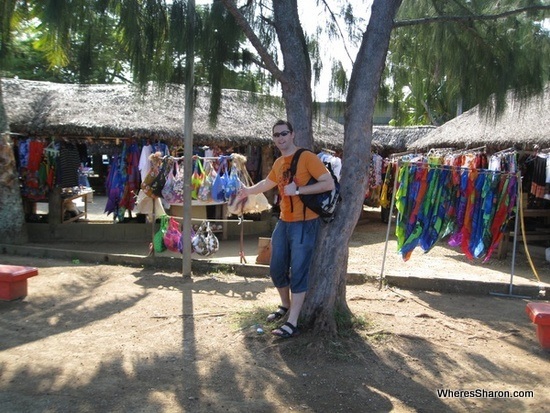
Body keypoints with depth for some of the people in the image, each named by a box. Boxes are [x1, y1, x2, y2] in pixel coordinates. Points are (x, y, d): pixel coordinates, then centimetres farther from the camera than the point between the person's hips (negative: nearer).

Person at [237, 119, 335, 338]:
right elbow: (268, 183, 32)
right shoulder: (278, 163, 11)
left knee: (298, 272, -6)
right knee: (276, 269, 13)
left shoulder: (307, 157, -11)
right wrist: (249, 190, 29)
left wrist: (298, 190, -23)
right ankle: (285, 306, 36)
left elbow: (329, 183, -19)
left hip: (305, 223, -7)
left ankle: (292, 323, 0)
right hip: (284, 222, 7)